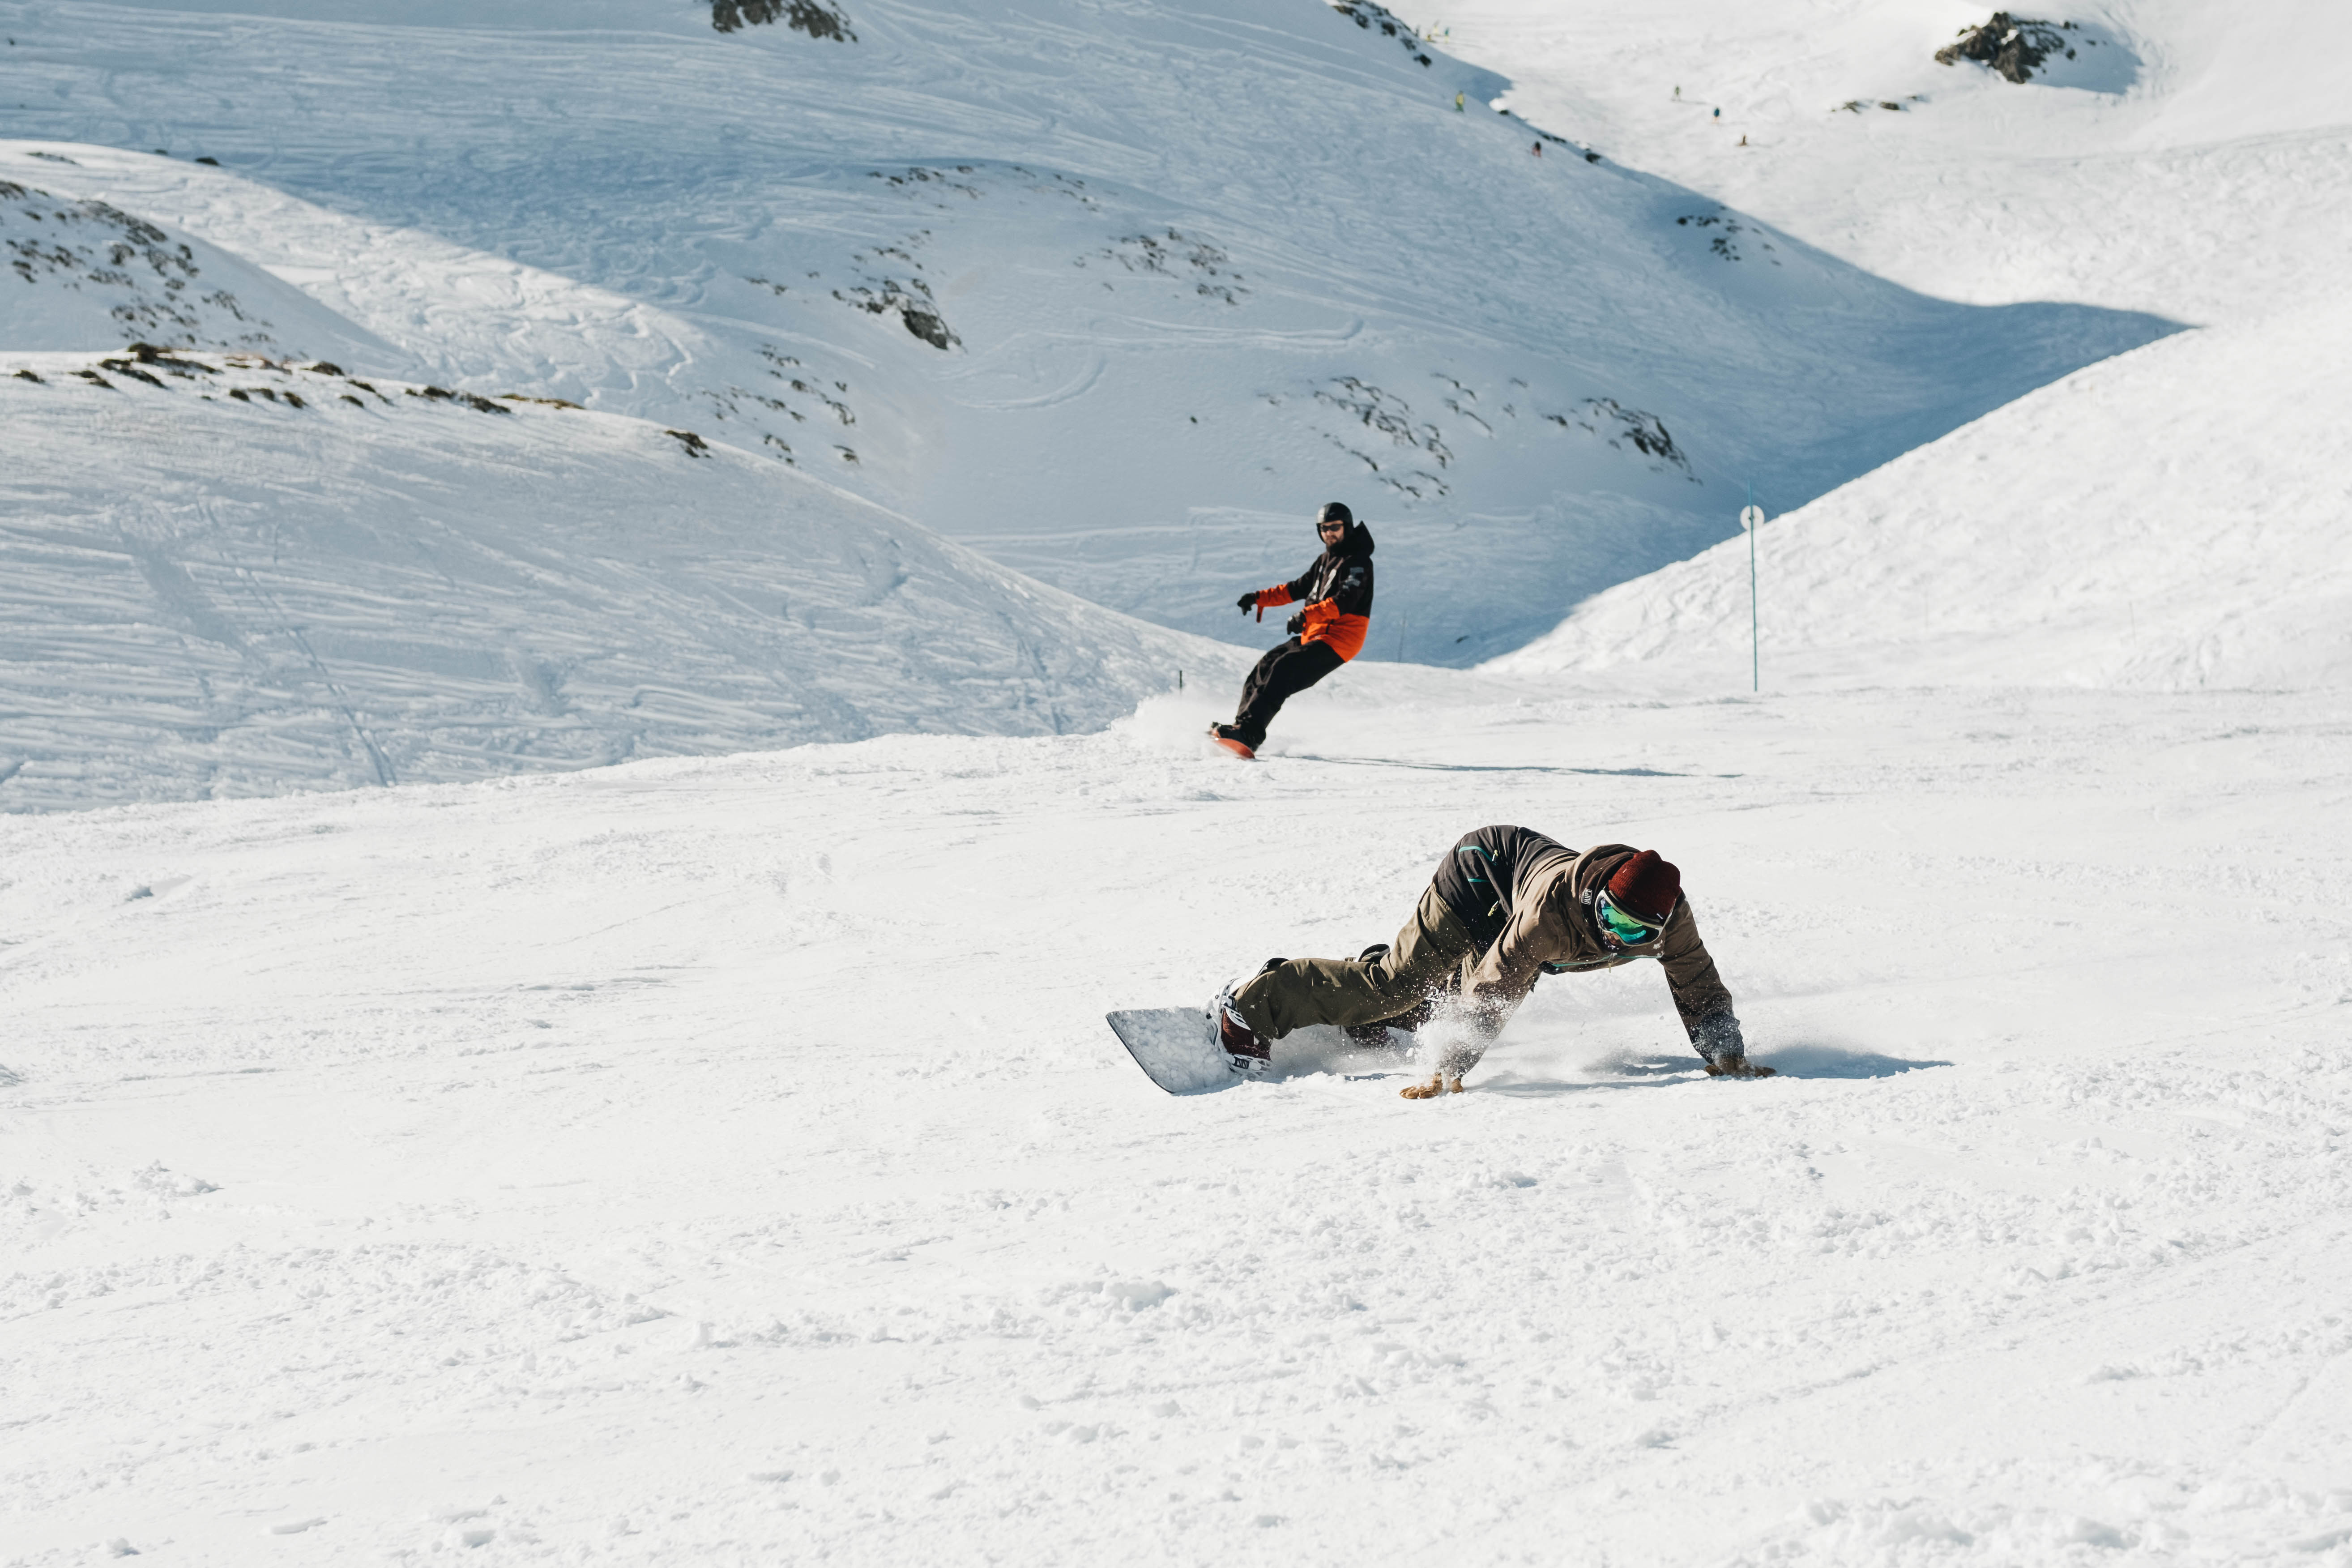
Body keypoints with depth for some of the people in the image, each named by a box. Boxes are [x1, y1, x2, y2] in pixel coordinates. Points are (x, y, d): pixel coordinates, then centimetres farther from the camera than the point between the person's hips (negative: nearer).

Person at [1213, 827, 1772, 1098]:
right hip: (1484, 870, -6)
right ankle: (1253, 1004, 2)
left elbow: (1701, 994, -18)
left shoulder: (1669, 920, -32)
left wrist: (1729, 1058, -32)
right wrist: (1450, 1073, -46)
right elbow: (1494, 993, -43)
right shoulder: (1556, 905, -46)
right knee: (1398, 983, -7)